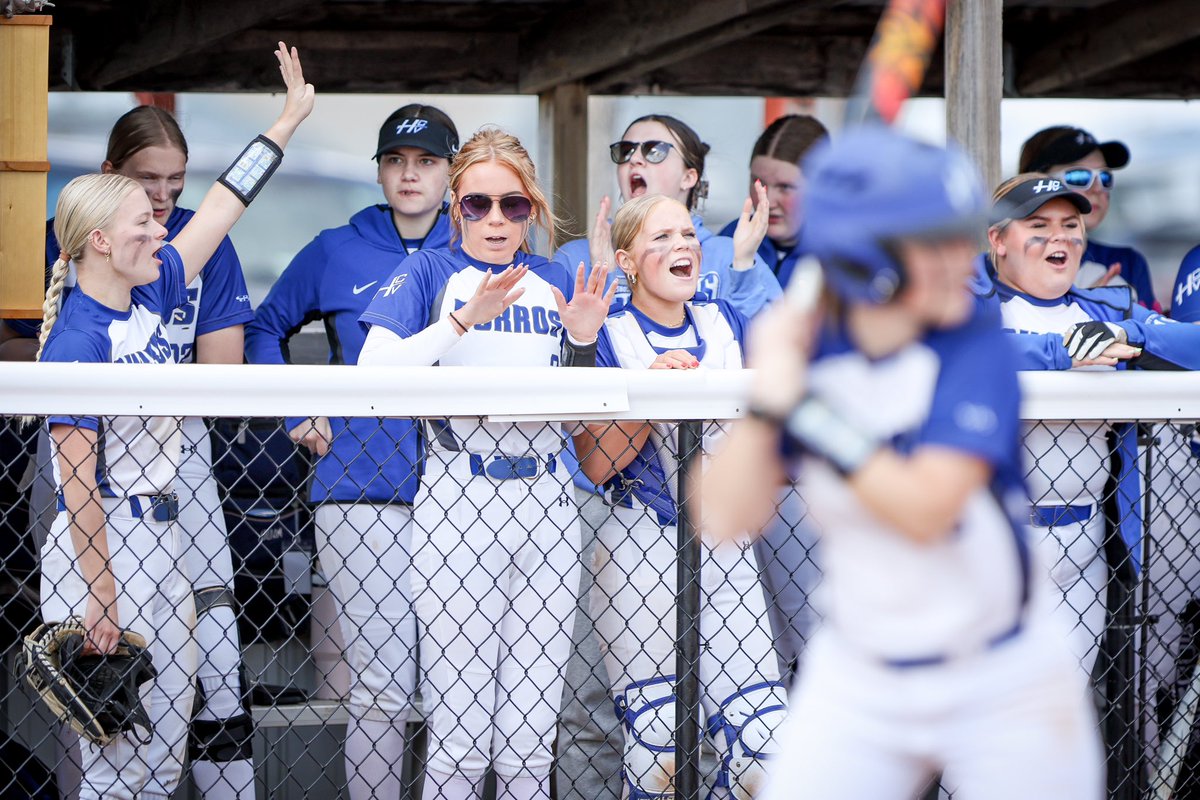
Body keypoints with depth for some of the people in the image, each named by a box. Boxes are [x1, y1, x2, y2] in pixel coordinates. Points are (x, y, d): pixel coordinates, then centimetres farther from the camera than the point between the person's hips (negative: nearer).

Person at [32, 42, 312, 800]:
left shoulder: (154, 294, 6)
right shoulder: (76, 338, -16)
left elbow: (224, 206, 16)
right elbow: (78, 479, -18)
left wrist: (290, 119, 21)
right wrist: (99, 594, -20)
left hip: (162, 536, 9)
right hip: (103, 541, -9)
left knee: (169, 733, 11)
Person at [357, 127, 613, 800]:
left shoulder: (557, 282, 14)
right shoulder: (430, 273, 3)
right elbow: (373, 369, -14)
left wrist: (585, 337, -4)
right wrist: (466, 318, -23)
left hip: (546, 498, 4)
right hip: (460, 497, -4)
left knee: (532, 730, 5)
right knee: (459, 728, -5)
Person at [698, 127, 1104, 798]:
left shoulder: (975, 345, -15)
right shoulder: (803, 350, -6)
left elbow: (926, 509, -27)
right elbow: (723, 517, -11)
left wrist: (806, 409, -28)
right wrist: (768, 402, -23)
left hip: (1003, 686, -2)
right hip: (855, 685, 2)